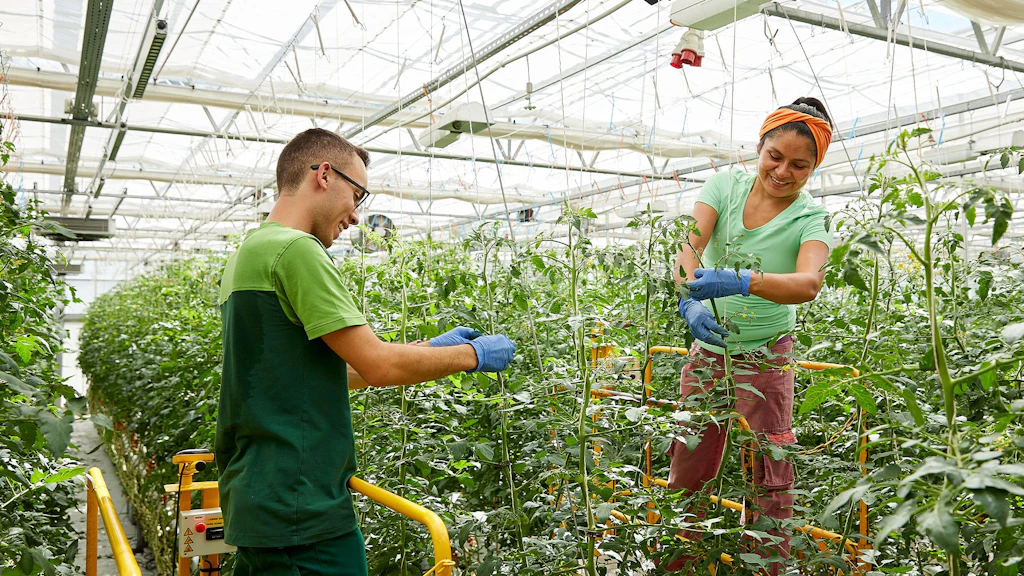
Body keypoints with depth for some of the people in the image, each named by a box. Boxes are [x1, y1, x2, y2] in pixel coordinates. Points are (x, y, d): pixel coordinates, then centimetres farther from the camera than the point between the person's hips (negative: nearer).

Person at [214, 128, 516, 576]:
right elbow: (379, 367, -19)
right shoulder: (297, 250, -17)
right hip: (301, 513, -10)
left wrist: (432, 347, 14)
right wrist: (474, 355, -5)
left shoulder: (248, 252, 14)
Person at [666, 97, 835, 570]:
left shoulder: (811, 218, -9)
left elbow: (809, 283, -29)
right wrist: (689, 301, -38)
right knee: (687, 467, 10)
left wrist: (741, 281, -47)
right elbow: (688, 246, -18)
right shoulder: (725, 186, -4)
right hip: (708, 347, 2)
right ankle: (675, 563, 27)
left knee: (770, 475, 1)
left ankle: (772, 565, 21)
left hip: (765, 357, -2)